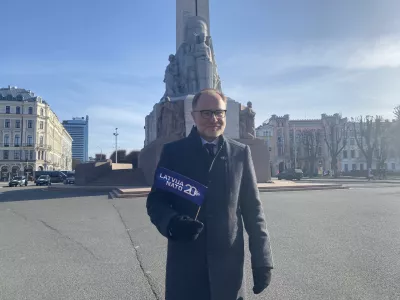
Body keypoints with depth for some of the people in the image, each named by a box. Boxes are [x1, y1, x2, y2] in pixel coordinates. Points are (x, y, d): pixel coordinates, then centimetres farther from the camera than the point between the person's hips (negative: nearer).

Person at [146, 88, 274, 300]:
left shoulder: (241, 153, 2)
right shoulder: (173, 152, 1)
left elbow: (253, 209, 1)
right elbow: (155, 200, 2)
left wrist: (262, 261, -1)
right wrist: (171, 222, -19)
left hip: (229, 265, 1)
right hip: (185, 266, 0)